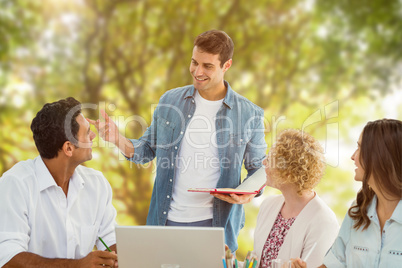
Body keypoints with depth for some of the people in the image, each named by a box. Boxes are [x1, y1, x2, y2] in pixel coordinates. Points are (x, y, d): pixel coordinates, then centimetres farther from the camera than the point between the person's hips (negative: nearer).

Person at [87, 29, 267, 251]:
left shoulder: (250, 114, -3)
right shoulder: (170, 101, 4)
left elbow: (258, 168, 5)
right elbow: (148, 149, 10)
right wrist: (116, 139, -8)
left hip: (215, 224, -2)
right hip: (166, 219, 2)